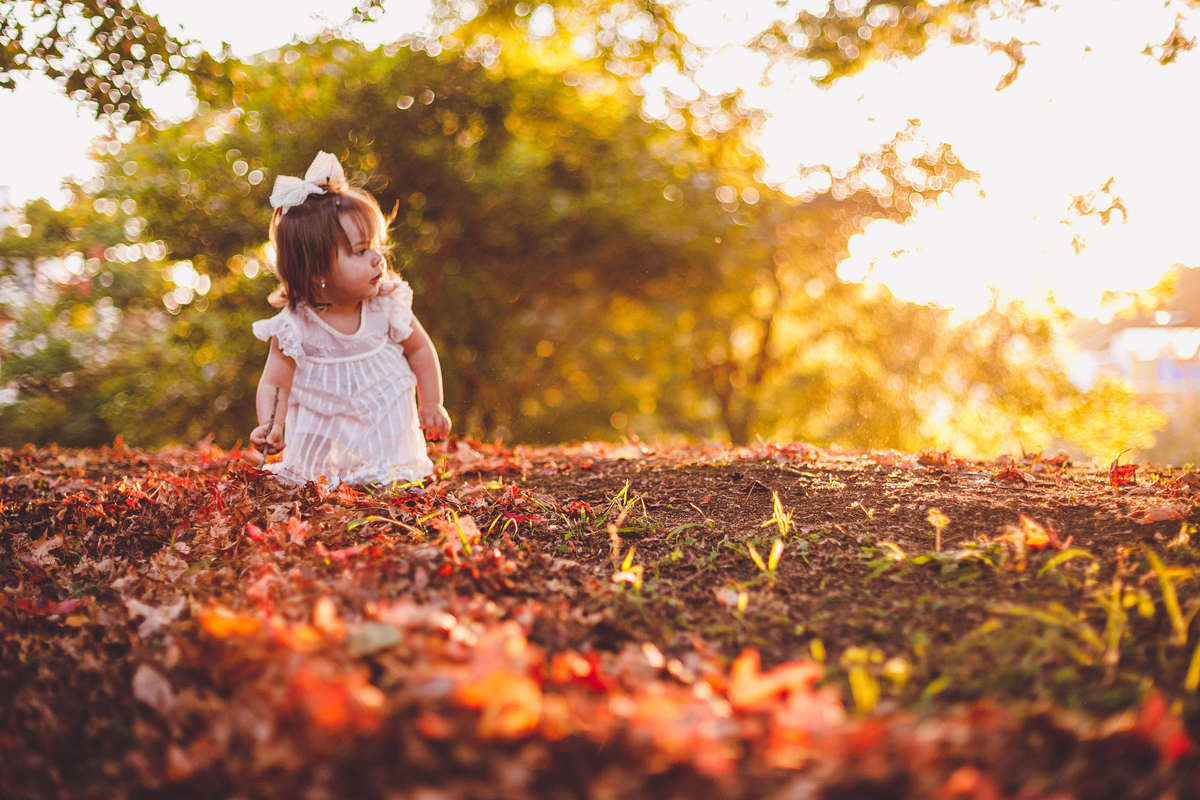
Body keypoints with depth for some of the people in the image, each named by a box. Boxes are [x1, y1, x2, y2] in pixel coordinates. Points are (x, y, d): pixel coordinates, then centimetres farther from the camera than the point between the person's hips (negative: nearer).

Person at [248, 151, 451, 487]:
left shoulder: (387, 306, -9)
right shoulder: (295, 327, -14)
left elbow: (420, 349, 7)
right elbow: (274, 384, -8)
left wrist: (431, 405, 4)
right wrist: (271, 426, -25)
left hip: (386, 437, 1)